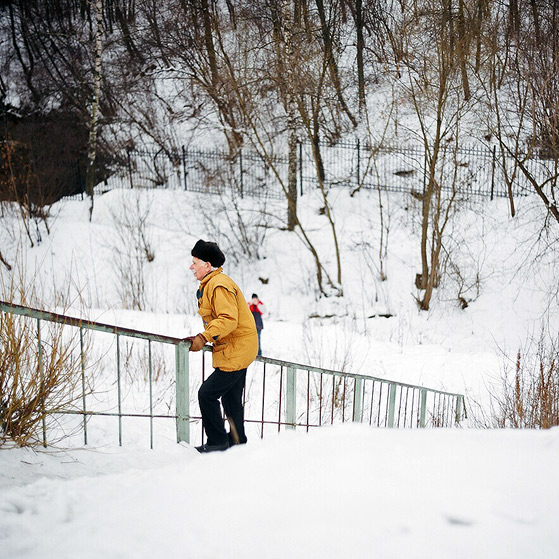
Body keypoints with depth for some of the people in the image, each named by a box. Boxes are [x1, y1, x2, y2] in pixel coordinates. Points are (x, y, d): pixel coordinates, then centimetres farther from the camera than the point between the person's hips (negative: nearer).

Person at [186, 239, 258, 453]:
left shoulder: (219, 285, -18)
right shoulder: (210, 285, 16)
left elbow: (228, 320, -27)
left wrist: (204, 337, -29)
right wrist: (202, 338, 15)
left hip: (235, 352, -11)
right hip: (238, 351, 11)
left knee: (207, 394, -9)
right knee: (231, 399, 17)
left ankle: (218, 441, -2)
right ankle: (237, 440, 27)